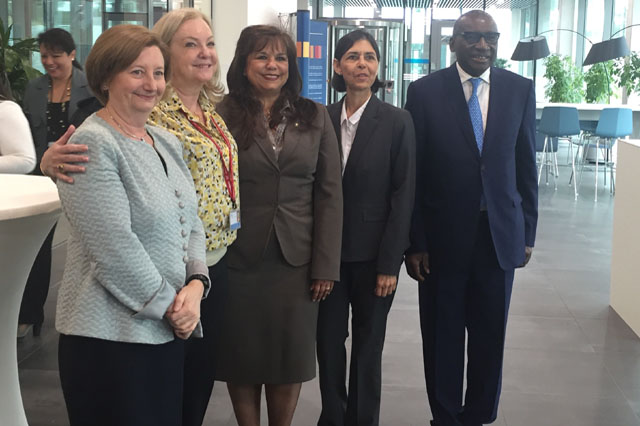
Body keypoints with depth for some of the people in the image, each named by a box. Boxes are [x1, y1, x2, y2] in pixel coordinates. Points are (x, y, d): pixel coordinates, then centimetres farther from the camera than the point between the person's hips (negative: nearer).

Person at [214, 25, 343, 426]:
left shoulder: (314, 117, 4)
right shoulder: (224, 116, -2)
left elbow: (329, 194, 2)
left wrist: (326, 265, -3)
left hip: (296, 261, 2)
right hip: (239, 260, -1)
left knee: (291, 359, 10)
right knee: (243, 356, 11)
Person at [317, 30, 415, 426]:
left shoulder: (397, 121, -6)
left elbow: (403, 196, -7)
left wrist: (389, 263, -10)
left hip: (372, 254, -2)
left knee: (368, 345, 11)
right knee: (328, 339, 11)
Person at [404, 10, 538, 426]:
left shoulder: (520, 90, 2)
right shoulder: (425, 92, -4)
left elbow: (526, 167, 6)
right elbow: (413, 173, -4)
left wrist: (528, 232, 5)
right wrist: (414, 242, -6)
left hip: (500, 234, 2)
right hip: (443, 236, -2)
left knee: (490, 336, 11)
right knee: (442, 336, 10)